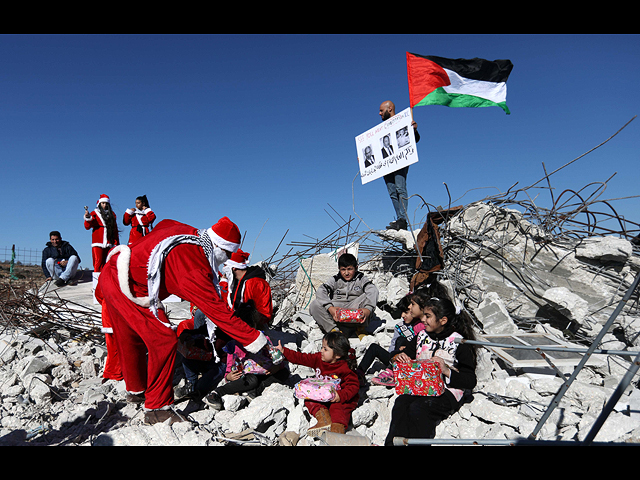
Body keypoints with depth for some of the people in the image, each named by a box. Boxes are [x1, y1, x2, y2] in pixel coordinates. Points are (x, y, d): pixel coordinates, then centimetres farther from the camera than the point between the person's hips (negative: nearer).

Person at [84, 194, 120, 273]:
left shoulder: (112, 214, 18)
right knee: (98, 262, -10)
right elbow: (87, 227, 2)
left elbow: (115, 229, 17)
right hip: (98, 243, -2)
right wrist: (88, 218, -17)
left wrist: (116, 243, 11)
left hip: (109, 244, 2)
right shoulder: (95, 213, 11)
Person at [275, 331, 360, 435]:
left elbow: (354, 385, -21)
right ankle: (323, 418, -33)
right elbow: (301, 358, 0)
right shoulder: (319, 358, -3)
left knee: (337, 407, -34)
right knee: (308, 398, -14)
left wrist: (341, 396, -35)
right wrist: (284, 351, -6)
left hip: (338, 397, -7)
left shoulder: (345, 368, -21)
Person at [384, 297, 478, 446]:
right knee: (401, 402, -26)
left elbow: (471, 381, -6)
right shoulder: (422, 336, 13)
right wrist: (398, 357, -1)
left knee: (417, 408, -31)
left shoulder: (459, 343, -3)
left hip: (447, 391, -4)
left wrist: (447, 371, -21)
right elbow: (406, 357, 23)